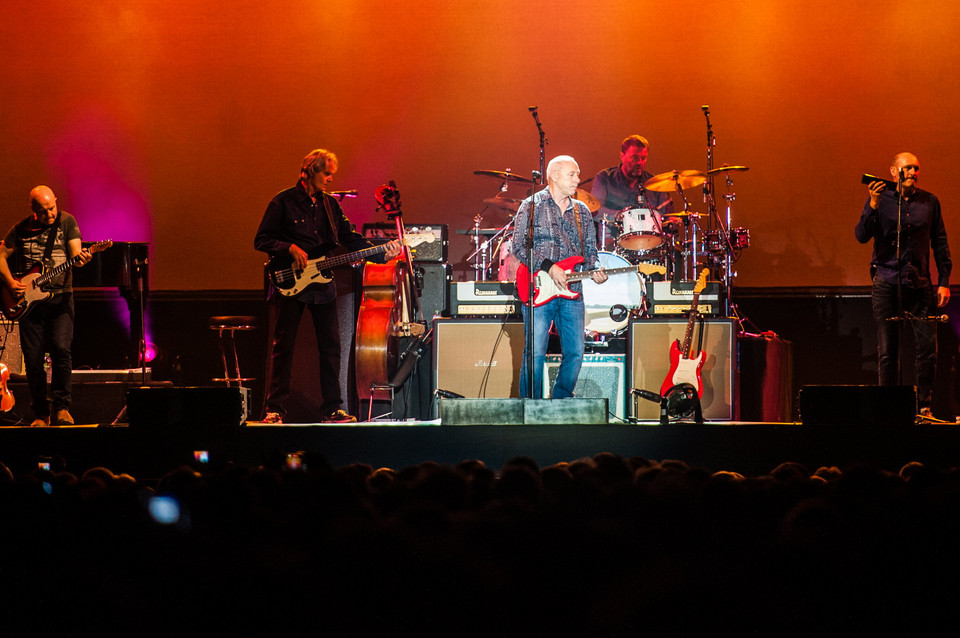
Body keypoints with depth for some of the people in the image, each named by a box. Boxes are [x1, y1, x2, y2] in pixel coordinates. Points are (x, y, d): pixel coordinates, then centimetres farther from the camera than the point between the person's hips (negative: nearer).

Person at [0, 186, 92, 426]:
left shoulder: (66, 222, 2)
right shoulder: (20, 229, 6)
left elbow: (75, 252, -5)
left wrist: (80, 258, -29)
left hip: (59, 297, -2)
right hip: (28, 300, 2)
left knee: (61, 349, -18)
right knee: (33, 358, 0)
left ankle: (61, 408, -9)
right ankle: (40, 414, 10)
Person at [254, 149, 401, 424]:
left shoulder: (330, 204, 12)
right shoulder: (283, 202, -3)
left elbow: (350, 239, 10)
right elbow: (261, 240, -3)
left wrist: (382, 253, -3)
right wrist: (290, 249, -18)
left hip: (322, 284, 5)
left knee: (331, 346, 3)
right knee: (283, 346, -4)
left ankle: (332, 409, 9)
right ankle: (274, 409, 1)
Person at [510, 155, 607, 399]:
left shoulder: (582, 211, 16)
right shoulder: (532, 205, 0)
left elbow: (590, 250, 20)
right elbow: (519, 245, -6)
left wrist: (594, 271, -1)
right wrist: (549, 267, -16)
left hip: (572, 292, 5)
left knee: (575, 353, 1)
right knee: (535, 353, -7)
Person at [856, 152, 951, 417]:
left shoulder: (930, 202, 11)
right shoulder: (880, 199, 5)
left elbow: (940, 243, 14)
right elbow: (861, 236, -4)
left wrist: (944, 281, 7)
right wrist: (873, 206, -19)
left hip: (919, 285, 1)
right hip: (886, 283, -1)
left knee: (928, 347, -7)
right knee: (887, 352, -1)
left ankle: (924, 406, 3)